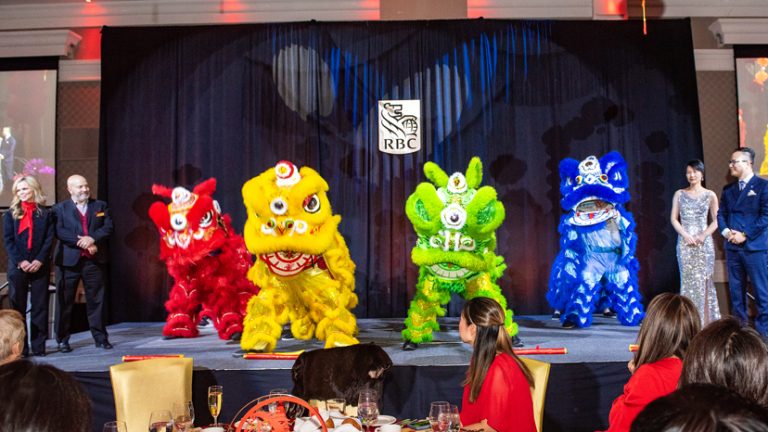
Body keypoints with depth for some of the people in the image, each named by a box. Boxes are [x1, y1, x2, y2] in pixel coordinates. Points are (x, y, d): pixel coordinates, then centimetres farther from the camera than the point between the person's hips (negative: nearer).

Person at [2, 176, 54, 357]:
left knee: (40, 306, 2)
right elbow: (8, 240, 1)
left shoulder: (45, 213, 7)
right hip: (17, 267, 0)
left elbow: (49, 239, 1)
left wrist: (40, 260, -11)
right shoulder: (11, 214, 8)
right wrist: (20, 261, -11)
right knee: (17, 307, 2)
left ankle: (39, 346, 7)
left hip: (39, 266, 0)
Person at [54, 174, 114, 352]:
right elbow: (59, 231, -8)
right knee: (65, 301, 4)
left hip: (94, 260, 2)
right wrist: (81, 242, -17)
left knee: (96, 300, 5)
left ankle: (100, 337, 13)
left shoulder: (100, 206, 12)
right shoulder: (60, 208, 6)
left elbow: (108, 227, 1)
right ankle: (62, 340, 14)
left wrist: (92, 238, -15)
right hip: (69, 260, -1)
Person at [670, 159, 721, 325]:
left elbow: (716, 221, 2)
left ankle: (706, 320, 7)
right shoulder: (679, 194, 7)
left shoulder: (710, 195, 4)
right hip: (684, 242, 1)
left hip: (704, 242, -1)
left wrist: (703, 235, -12)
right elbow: (674, 219, 5)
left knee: (703, 279, -1)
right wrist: (685, 235, -10)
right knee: (688, 280, 1)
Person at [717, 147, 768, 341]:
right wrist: (726, 231, -6)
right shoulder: (728, 189, 15)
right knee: (736, 291, 10)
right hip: (732, 247, 6)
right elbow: (721, 214, 13)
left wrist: (745, 235, -13)